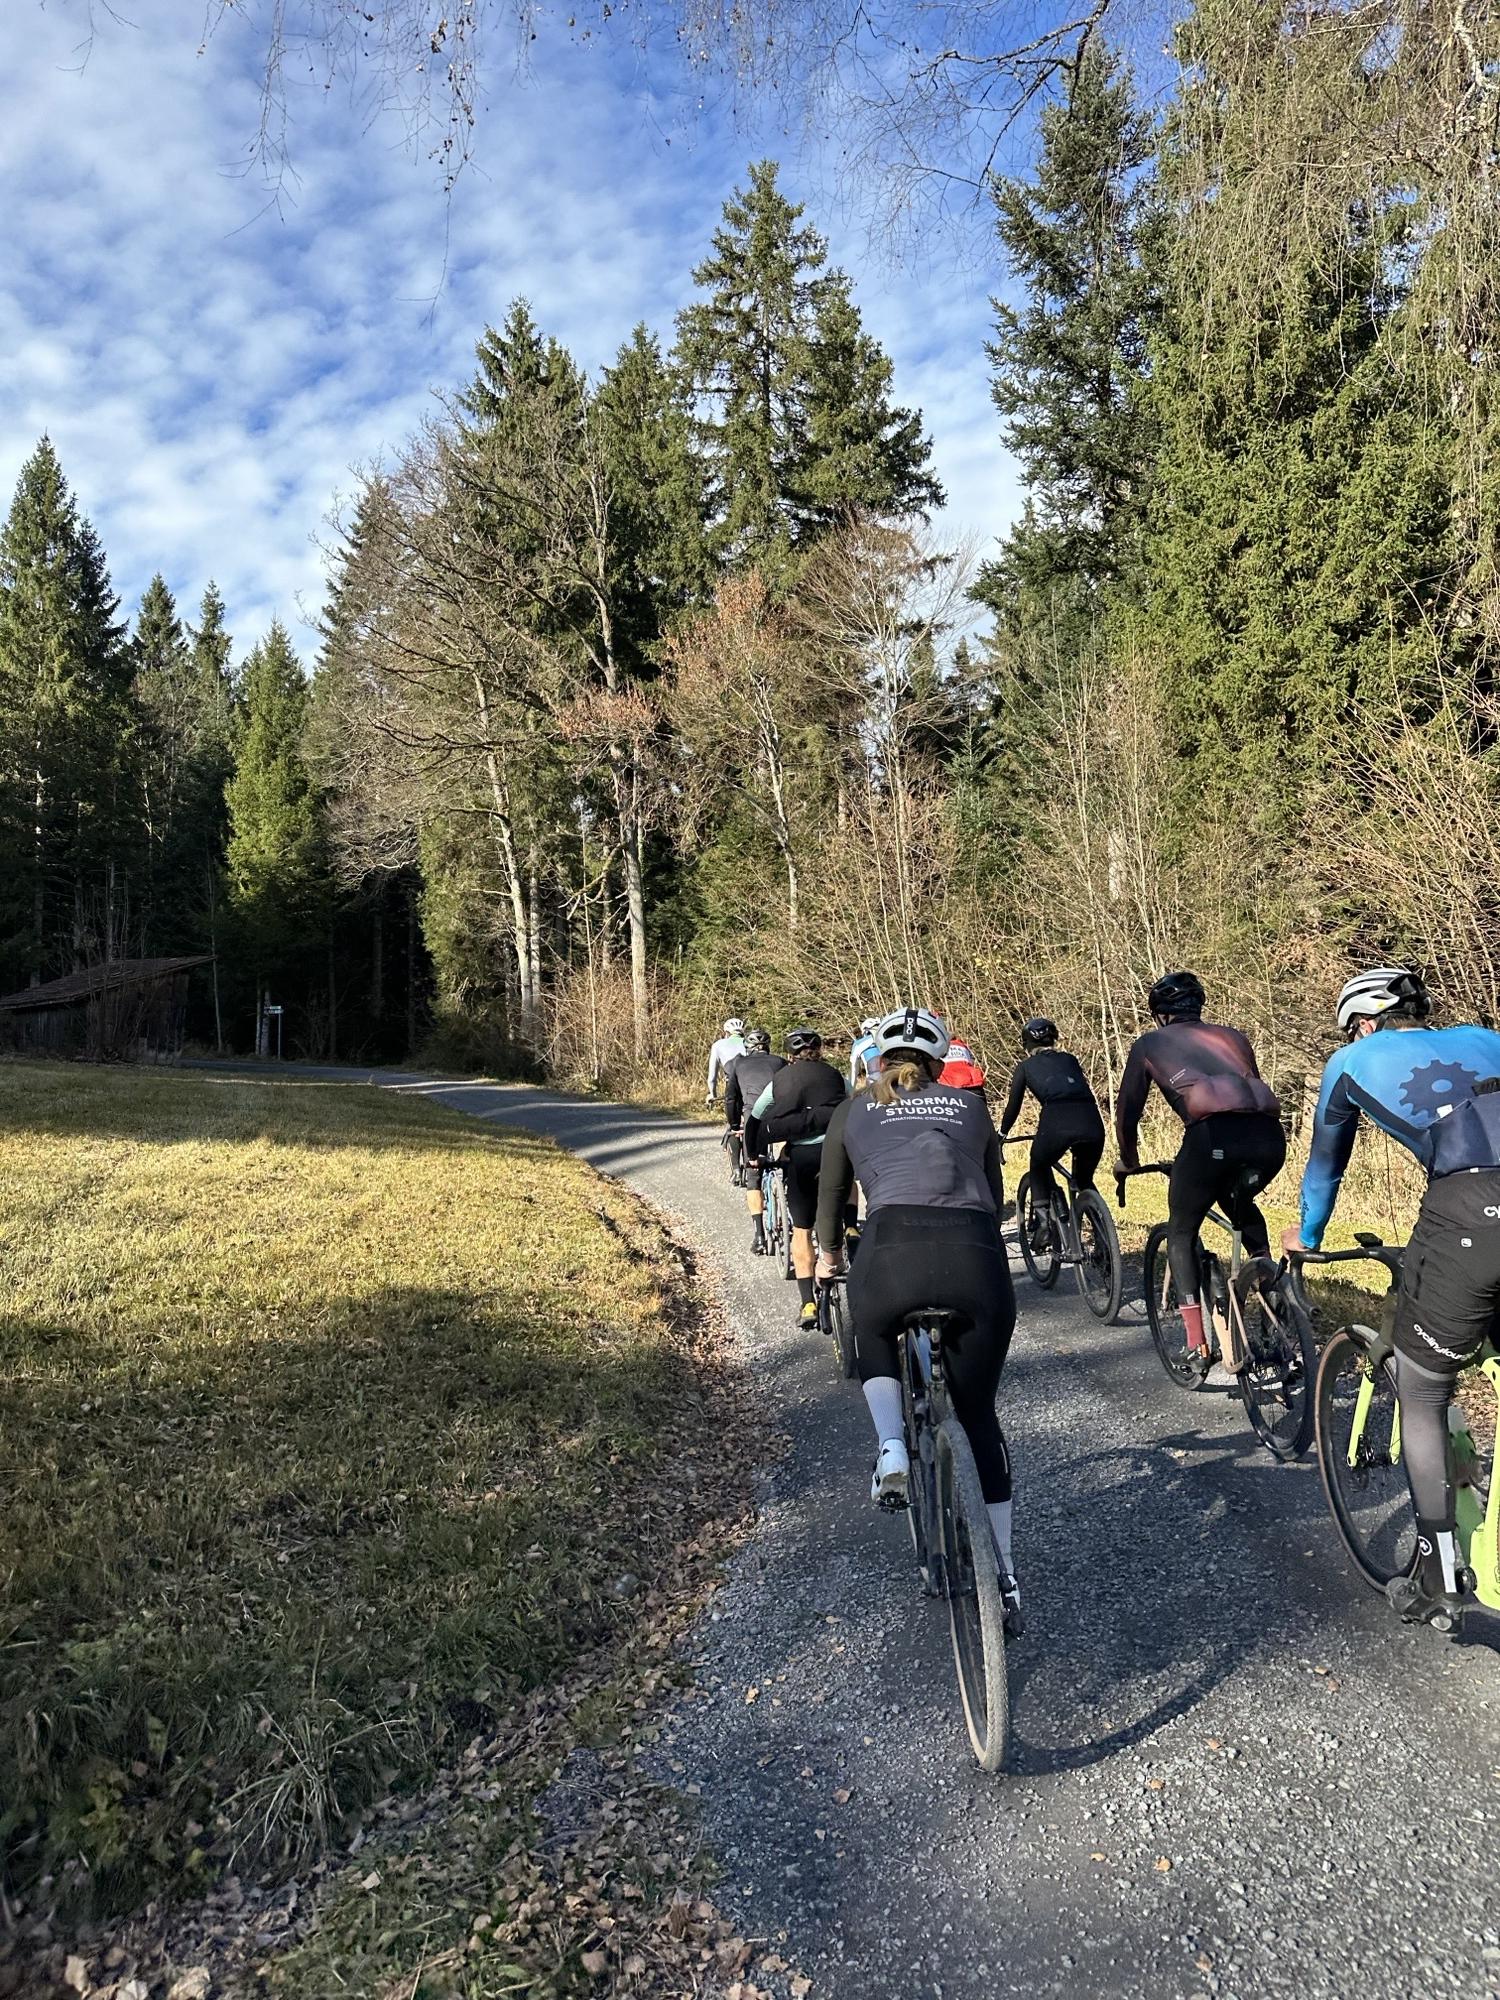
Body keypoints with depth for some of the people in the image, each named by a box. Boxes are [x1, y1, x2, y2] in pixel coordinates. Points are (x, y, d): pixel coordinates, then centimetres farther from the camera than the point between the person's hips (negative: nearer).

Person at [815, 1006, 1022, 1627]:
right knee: (978, 1414, 21)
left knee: (872, 1333, 34)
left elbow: (832, 1195, 35)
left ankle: (891, 1450, 12)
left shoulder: (855, 1110, 23)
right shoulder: (969, 1105, 26)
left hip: (893, 1250, -1)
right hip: (978, 1257, 2)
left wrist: (827, 1253, 54)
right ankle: (1004, 1575, 23)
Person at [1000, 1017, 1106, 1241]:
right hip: (1092, 1121, 3)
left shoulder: (1026, 1066, 23)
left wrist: (1001, 1135, 39)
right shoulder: (1069, 1059, 32)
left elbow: (1013, 1105, 24)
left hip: (1057, 1121, -3)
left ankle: (1045, 1224, 11)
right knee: (1085, 1180, 27)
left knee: (1039, 1169, 27)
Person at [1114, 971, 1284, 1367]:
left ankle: (1196, 1343, 11)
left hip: (1213, 1132, -4)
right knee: (1240, 1203, 37)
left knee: (1182, 1232, 17)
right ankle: (1262, 1260, 14)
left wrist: (1128, 1160, 43)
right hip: (1269, 1135, 4)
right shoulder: (1232, 1035, 33)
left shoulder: (1150, 1043, 24)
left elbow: (1128, 1109, 27)